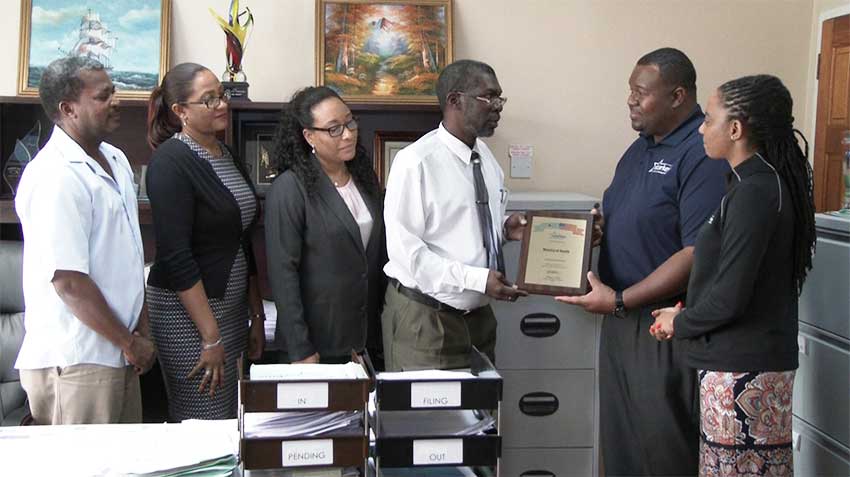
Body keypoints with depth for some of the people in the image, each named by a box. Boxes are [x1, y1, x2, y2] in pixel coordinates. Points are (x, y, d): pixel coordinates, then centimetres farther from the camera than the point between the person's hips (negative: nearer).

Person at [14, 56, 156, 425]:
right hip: (76, 365, -9)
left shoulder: (115, 160, 12)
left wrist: (141, 331, 10)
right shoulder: (56, 177, -17)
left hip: (117, 355, 9)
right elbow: (69, 281, -21)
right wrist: (129, 342, -12)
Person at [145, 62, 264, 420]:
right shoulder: (171, 162, -13)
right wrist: (210, 336, -19)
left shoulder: (229, 157, 12)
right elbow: (175, 255, -18)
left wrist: (257, 317, 17)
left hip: (232, 307, 8)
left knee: (234, 424, 9)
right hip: (188, 312, -8)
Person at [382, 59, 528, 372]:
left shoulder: (485, 157, 9)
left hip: (479, 313, 7)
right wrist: (477, 279, -25)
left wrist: (505, 229, -2)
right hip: (426, 320, -7)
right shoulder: (416, 163, -17)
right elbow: (404, 249, -20)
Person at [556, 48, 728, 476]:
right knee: (619, 441, 16)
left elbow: (698, 254, -23)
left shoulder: (702, 155, -17)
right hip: (621, 318, 9)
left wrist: (619, 300, -20)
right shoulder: (641, 148, 12)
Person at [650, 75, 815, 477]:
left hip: (742, 368, -9)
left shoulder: (754, 192, -18)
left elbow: (730, 297, -21)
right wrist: (686, 313, 10)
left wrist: (680, 325, -5)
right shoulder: (768, 182, 11)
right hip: (758, 358, 9)